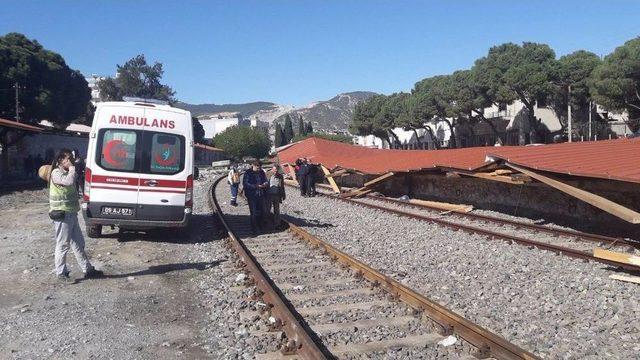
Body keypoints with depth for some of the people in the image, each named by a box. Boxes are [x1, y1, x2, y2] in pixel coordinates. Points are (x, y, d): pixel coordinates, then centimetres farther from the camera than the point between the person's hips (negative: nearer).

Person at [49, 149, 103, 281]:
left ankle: (88, 269, 18)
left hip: (72, 214, 9)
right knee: (63, 245, 0)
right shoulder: (56, 173, -11)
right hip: (62, 215, -9)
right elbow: (69, 182, -31)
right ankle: (61, 273, 11)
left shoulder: (67, 173, 16)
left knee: (78, 243, 12)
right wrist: (72, 169, -17)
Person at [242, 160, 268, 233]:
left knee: (261, 211, 14)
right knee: (254, 213, -4)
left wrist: (265, 184, -8)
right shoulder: (248, 173, -10)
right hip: (252, 196, -6)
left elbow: (266, 181, 18)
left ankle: (260, 227, 32)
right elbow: (245, 184, -16)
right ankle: (254, 229, 8)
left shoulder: (262, 172, 8)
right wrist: (256, 186, -25)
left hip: (261, 195, 6)